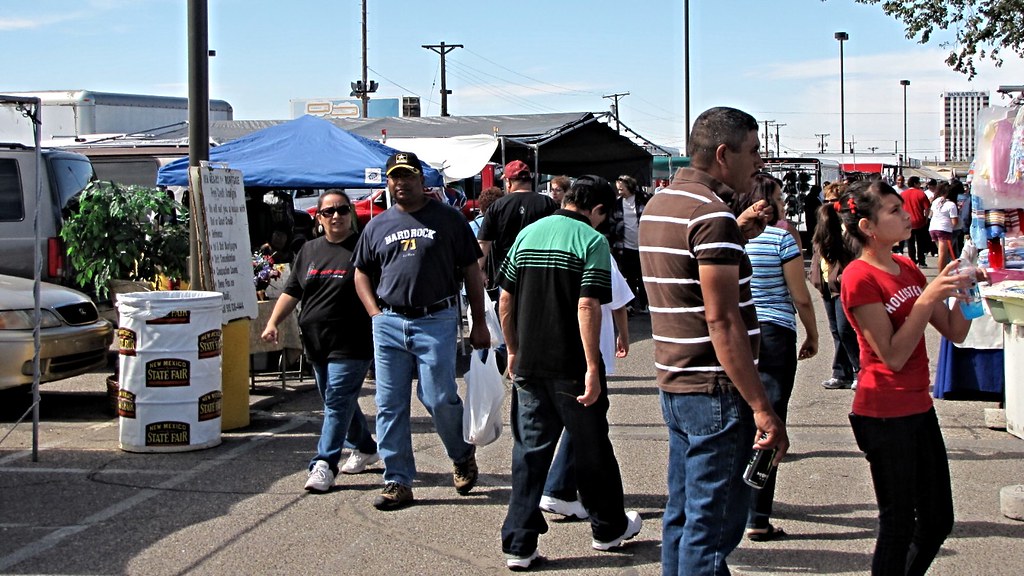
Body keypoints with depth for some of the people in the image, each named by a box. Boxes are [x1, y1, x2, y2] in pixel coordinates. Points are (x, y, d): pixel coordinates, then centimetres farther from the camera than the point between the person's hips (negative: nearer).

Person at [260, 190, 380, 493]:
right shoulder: (308, 250, 14)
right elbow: (291, 291, 16)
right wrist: (273, 322, 4)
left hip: (351, 344, -6)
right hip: (316, 343, 6)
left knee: (338, 401, -10)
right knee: (339, 400, 15)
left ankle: (324, 464, -10)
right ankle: (365, 448, 33)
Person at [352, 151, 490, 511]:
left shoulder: (447, 219, 3)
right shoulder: (378, 226, 13)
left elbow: (471, 272, 4)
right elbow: (362, 274, 21)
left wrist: (479, 324, 1)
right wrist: (376, 313, 6)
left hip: (436, 322, -4)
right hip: (388, 324, 4)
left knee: (438, 398, -7)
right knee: (390, 405, 3)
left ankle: (463, 455, 22)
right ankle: (398, 481, 12)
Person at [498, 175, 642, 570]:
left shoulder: (528, 233, 8)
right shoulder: (592, 240, -10)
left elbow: (505, 300, 9)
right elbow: (587, 307, -19)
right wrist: (593, 367, -18)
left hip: (528, 364, 5)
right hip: (570, 367, -5)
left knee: (528, 451, 8)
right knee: (592, 449, 12)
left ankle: (519, 545, 6)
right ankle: (609, 528, 29)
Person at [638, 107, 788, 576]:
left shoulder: (659, 204, 13)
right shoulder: (712, 214, -17)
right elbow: (721, 319, -23)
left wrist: (737, 234, 17)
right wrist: (762, 407, -23)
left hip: (674, 385, 10)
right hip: (715, 389, -10)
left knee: (683, 516, 16)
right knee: (712, 525, -4)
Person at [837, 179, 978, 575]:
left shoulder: (907, 269, 10)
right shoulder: (860, 277, -14)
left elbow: (955, 332, 10)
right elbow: (893, 355, -19)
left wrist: (962, 290, -6)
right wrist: (929, 297, -24)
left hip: (918, 407, 8)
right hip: (884, 414, -8)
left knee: (938, 519, 15)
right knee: (899, 524, 2)